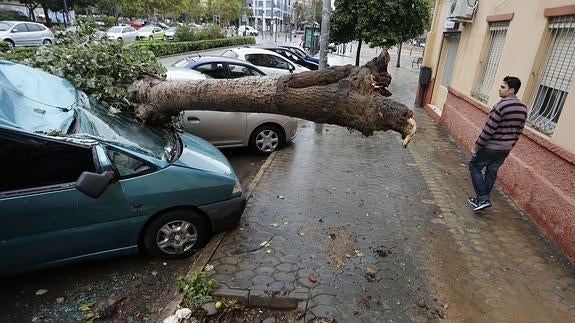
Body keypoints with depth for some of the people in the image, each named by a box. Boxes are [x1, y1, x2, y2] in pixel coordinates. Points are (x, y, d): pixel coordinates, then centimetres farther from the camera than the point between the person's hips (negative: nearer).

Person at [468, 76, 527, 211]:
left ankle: (483, 199, 2)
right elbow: (518, 131, 12)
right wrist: (509, 146, 23)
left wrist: (476, 147, -15)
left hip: (491, 147, -8)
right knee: (492, 172, 17)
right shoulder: (523, 108, 6)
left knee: (475, 167, 7)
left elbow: (489, 129, -22)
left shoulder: (501, 105, -21)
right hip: (506, 149, 8)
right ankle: (482, 199, 26)